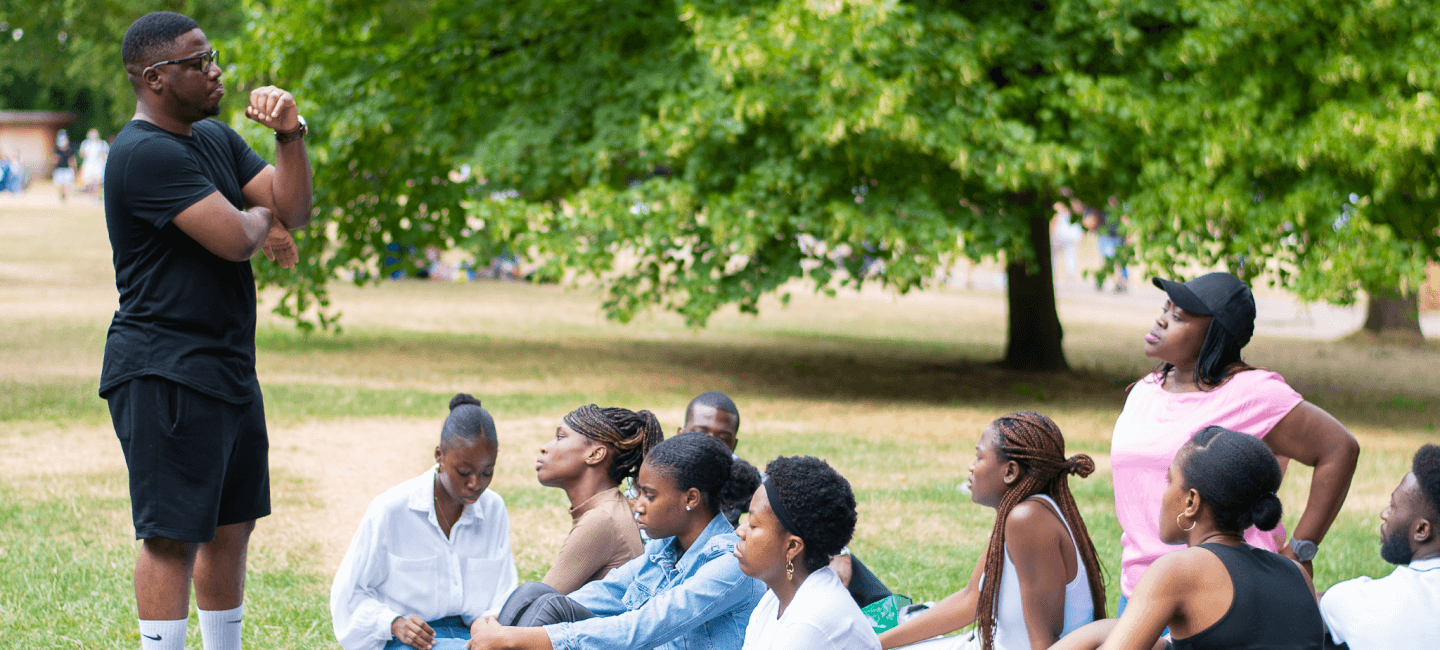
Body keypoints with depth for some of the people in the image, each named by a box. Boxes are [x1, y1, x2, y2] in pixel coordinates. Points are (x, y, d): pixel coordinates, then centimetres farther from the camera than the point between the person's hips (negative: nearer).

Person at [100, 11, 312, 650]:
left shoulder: (216, 138, 15)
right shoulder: (146, 154, -17)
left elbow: (293, 209, 10)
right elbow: (233, 239, -23)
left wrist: (290, 134, -5)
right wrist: (261, 219, -1)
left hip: (228, 369, 10)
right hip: (165, 375, -10)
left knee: (232, 525, 15)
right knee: (173, 535, -9)